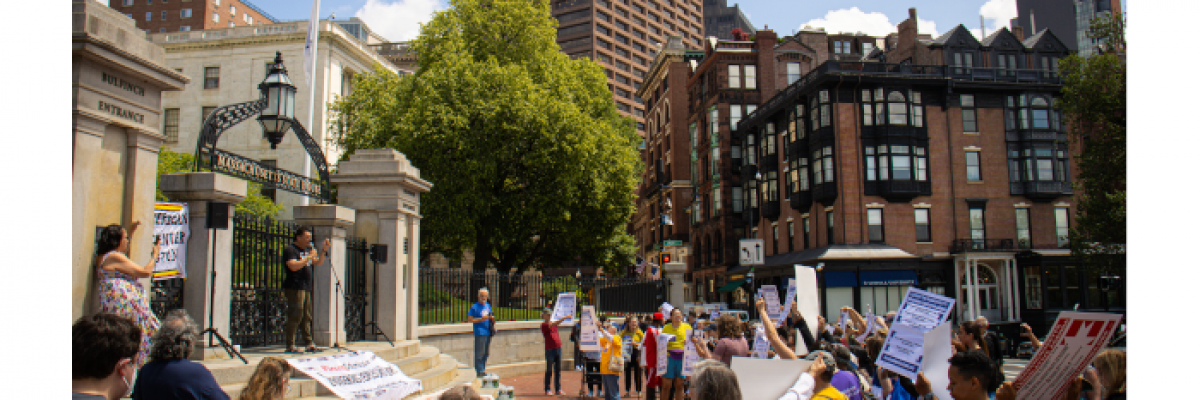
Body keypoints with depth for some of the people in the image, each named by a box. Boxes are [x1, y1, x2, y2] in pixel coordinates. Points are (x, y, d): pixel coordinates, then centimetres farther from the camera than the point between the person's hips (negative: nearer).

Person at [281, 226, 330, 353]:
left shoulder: (307, 250, 20)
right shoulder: (290, 250, -7)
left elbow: (318, 263, 24)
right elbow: (294, 266, -21)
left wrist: (324, 250, 10)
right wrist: (309, 257, -17)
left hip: (306, 288, 9)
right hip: (295, 289, -9)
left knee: (307, 317, 9)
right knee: (295, 317, -9)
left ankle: (309, 344, 13)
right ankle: (290, 346, -4)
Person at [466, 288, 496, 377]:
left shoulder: (488, 306, 15)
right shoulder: (475, 307, -5)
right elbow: (469, 319, -8)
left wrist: (492, 318, 2)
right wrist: (481, 319, -18)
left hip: (488, 332, 7)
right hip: (480, 333, -7)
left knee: (485, 353, 11)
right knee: (479, 353, -8)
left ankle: (483, 370, 19)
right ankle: (479, 372, -4)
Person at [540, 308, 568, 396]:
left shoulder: (553, 323, 15)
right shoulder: (544, 325, -8)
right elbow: (552, 325, -23)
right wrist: (564, 318, -31)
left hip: (558, 348, 6)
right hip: (550, 349, -6)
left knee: (558, 369, 7)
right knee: (549, 370, 0)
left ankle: (558, 389, 13)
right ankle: (547, 390, 9)